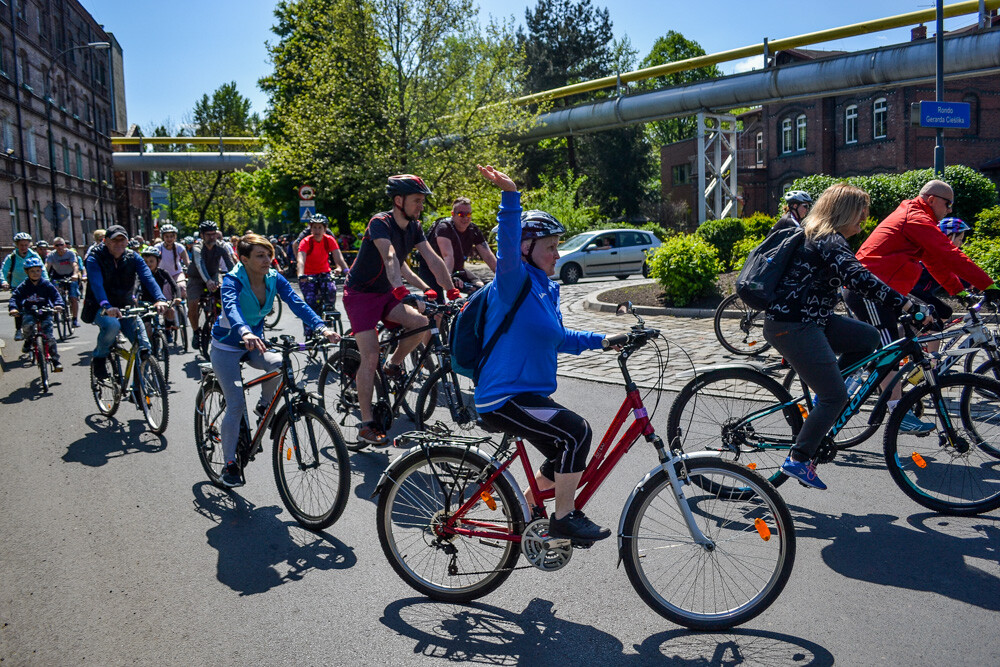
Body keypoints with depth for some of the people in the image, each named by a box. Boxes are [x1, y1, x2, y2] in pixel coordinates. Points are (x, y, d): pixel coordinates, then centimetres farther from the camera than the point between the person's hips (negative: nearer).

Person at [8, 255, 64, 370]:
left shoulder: (46, 284, -2)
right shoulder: (24, 286, -2)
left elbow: (55, 294, -6)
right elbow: (15, 296, -7)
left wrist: (58, 304, -27)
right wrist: (13, 308, -26)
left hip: (45, 311, 0)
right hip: (29, 311, 1)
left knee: (49, 336, -10)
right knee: (27, 324, -33)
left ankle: (55, 360, -2)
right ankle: (28, 341, 0)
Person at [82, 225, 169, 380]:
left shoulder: (133, 257, -2)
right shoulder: (95, 259, -12)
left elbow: (147, 278, -19)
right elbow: (96, 284, -29)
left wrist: (159, 299, -38)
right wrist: (106, 306, -49)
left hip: (125, 307, 3)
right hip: (100, 308, -3)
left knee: (144, 347, -14)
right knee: (112, 325, -37)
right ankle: (99, 358, -8)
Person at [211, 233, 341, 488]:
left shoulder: (275, 279, -11)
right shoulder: (232, 280, -24)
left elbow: (297, 303, -23)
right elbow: (231, 307, -44)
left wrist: (322, 327, -40)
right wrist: (245, 333, -65)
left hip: (255, 341, 4)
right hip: (227, 346, -4)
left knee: (281, 366, -28)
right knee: (236, 405, -13)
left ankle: (264, 405, 3)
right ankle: (230, 464, 4)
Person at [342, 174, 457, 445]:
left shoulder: (414, 227, 0)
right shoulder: (380, 223, -22)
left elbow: (433, 260, -6)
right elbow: (390, 257, -39)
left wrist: (452, 292, -14)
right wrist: (399, 287, -55)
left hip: (385, 295, 6)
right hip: (360, 294, -6)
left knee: (423, 323, -19)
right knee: (370, 356, -14)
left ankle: (393, 365, 7)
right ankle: (366, 425, -5)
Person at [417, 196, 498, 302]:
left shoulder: (473, 230, -9)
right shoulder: (444, 227, -26)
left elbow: (488, 256, -15)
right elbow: (447, 255, -42)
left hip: (456, 269, 5)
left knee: (480, 287, -19)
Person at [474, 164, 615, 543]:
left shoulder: (546, 289, 15)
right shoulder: (514, 281, -13)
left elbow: (559, 339, 25)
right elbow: (508, 246, -34)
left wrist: (603, 340, 15)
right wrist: (509, 195, -46)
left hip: (529, 394, 10)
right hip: (503, 399, -10)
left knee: (570, 455, 15)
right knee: (575, 433, -25)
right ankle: (564, 519, -8)